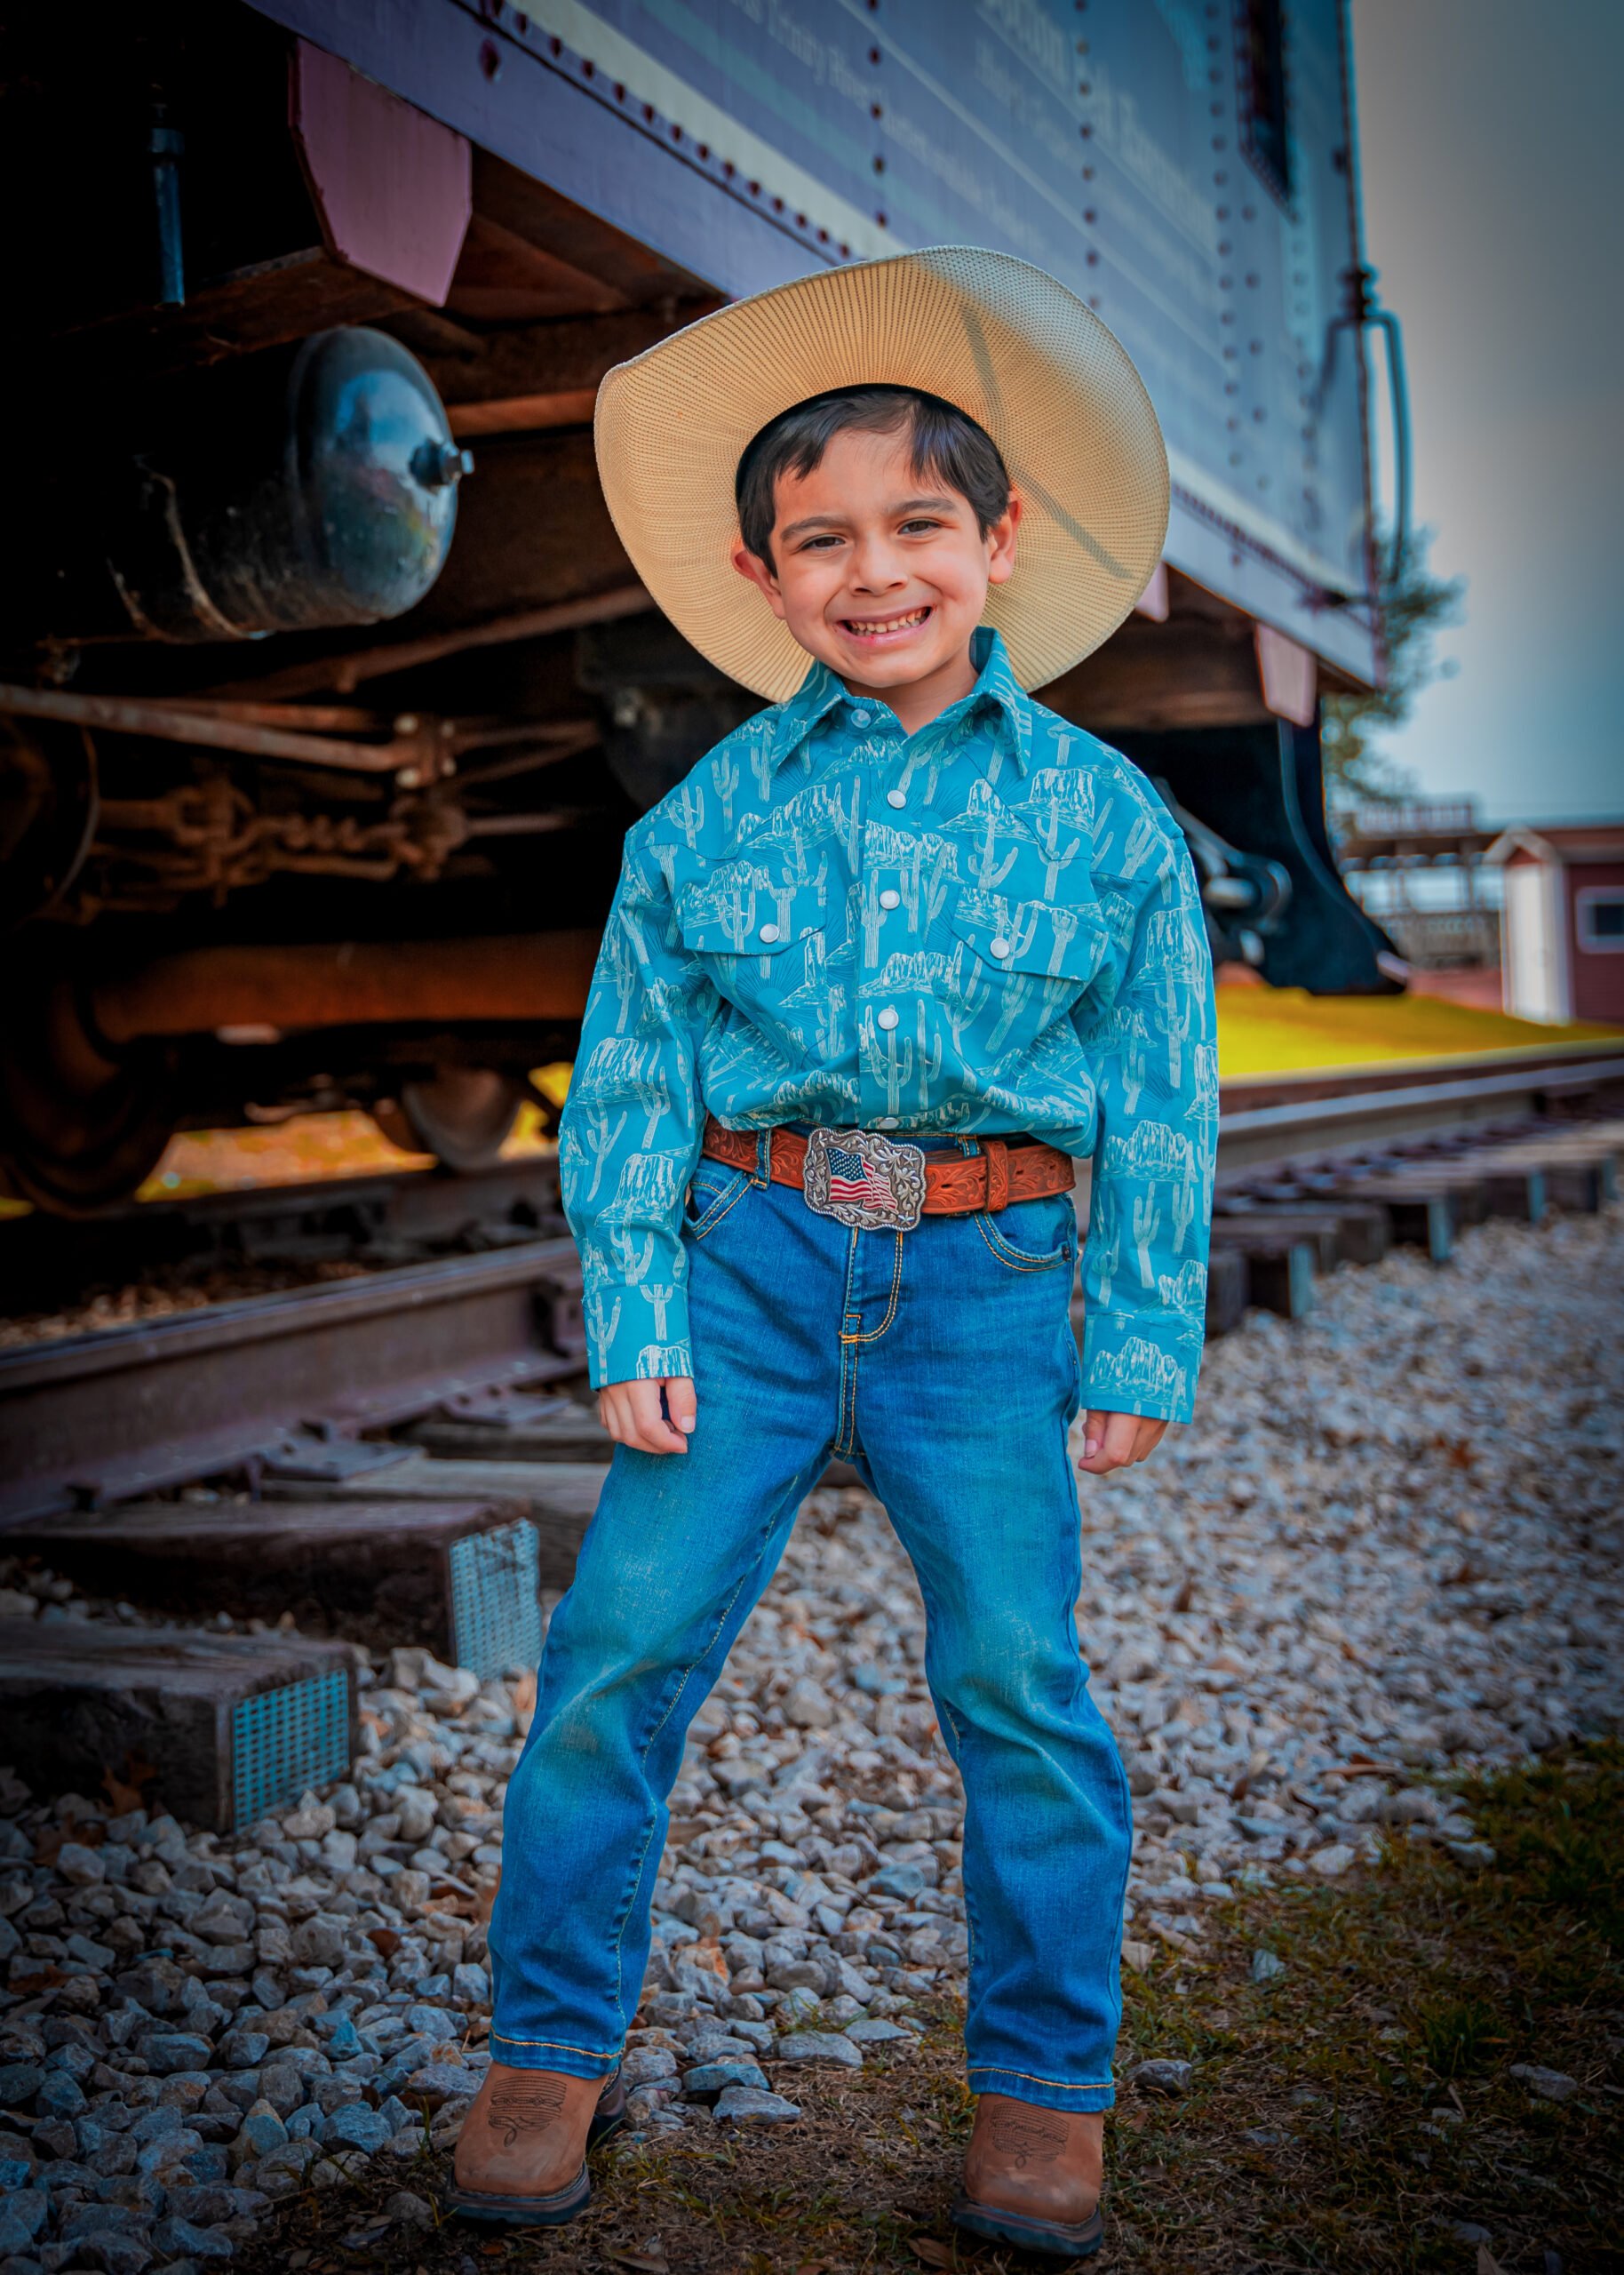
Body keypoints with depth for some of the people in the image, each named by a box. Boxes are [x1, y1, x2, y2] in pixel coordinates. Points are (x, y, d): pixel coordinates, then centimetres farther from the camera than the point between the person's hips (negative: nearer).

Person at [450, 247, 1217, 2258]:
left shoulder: (1101, 813, 2)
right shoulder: (713, 811, 4)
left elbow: (1161, 1103, 5)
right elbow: (627, 1075, 5)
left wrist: (1136, 1346, 2)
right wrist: (630, 1314, -3)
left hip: (987, 1275, -1)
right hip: (751, 1253, 1)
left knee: (1015, 1673, 0)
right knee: (624, 1644, -2)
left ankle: (1045, 2087, 20)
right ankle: (553, 2052, 17)